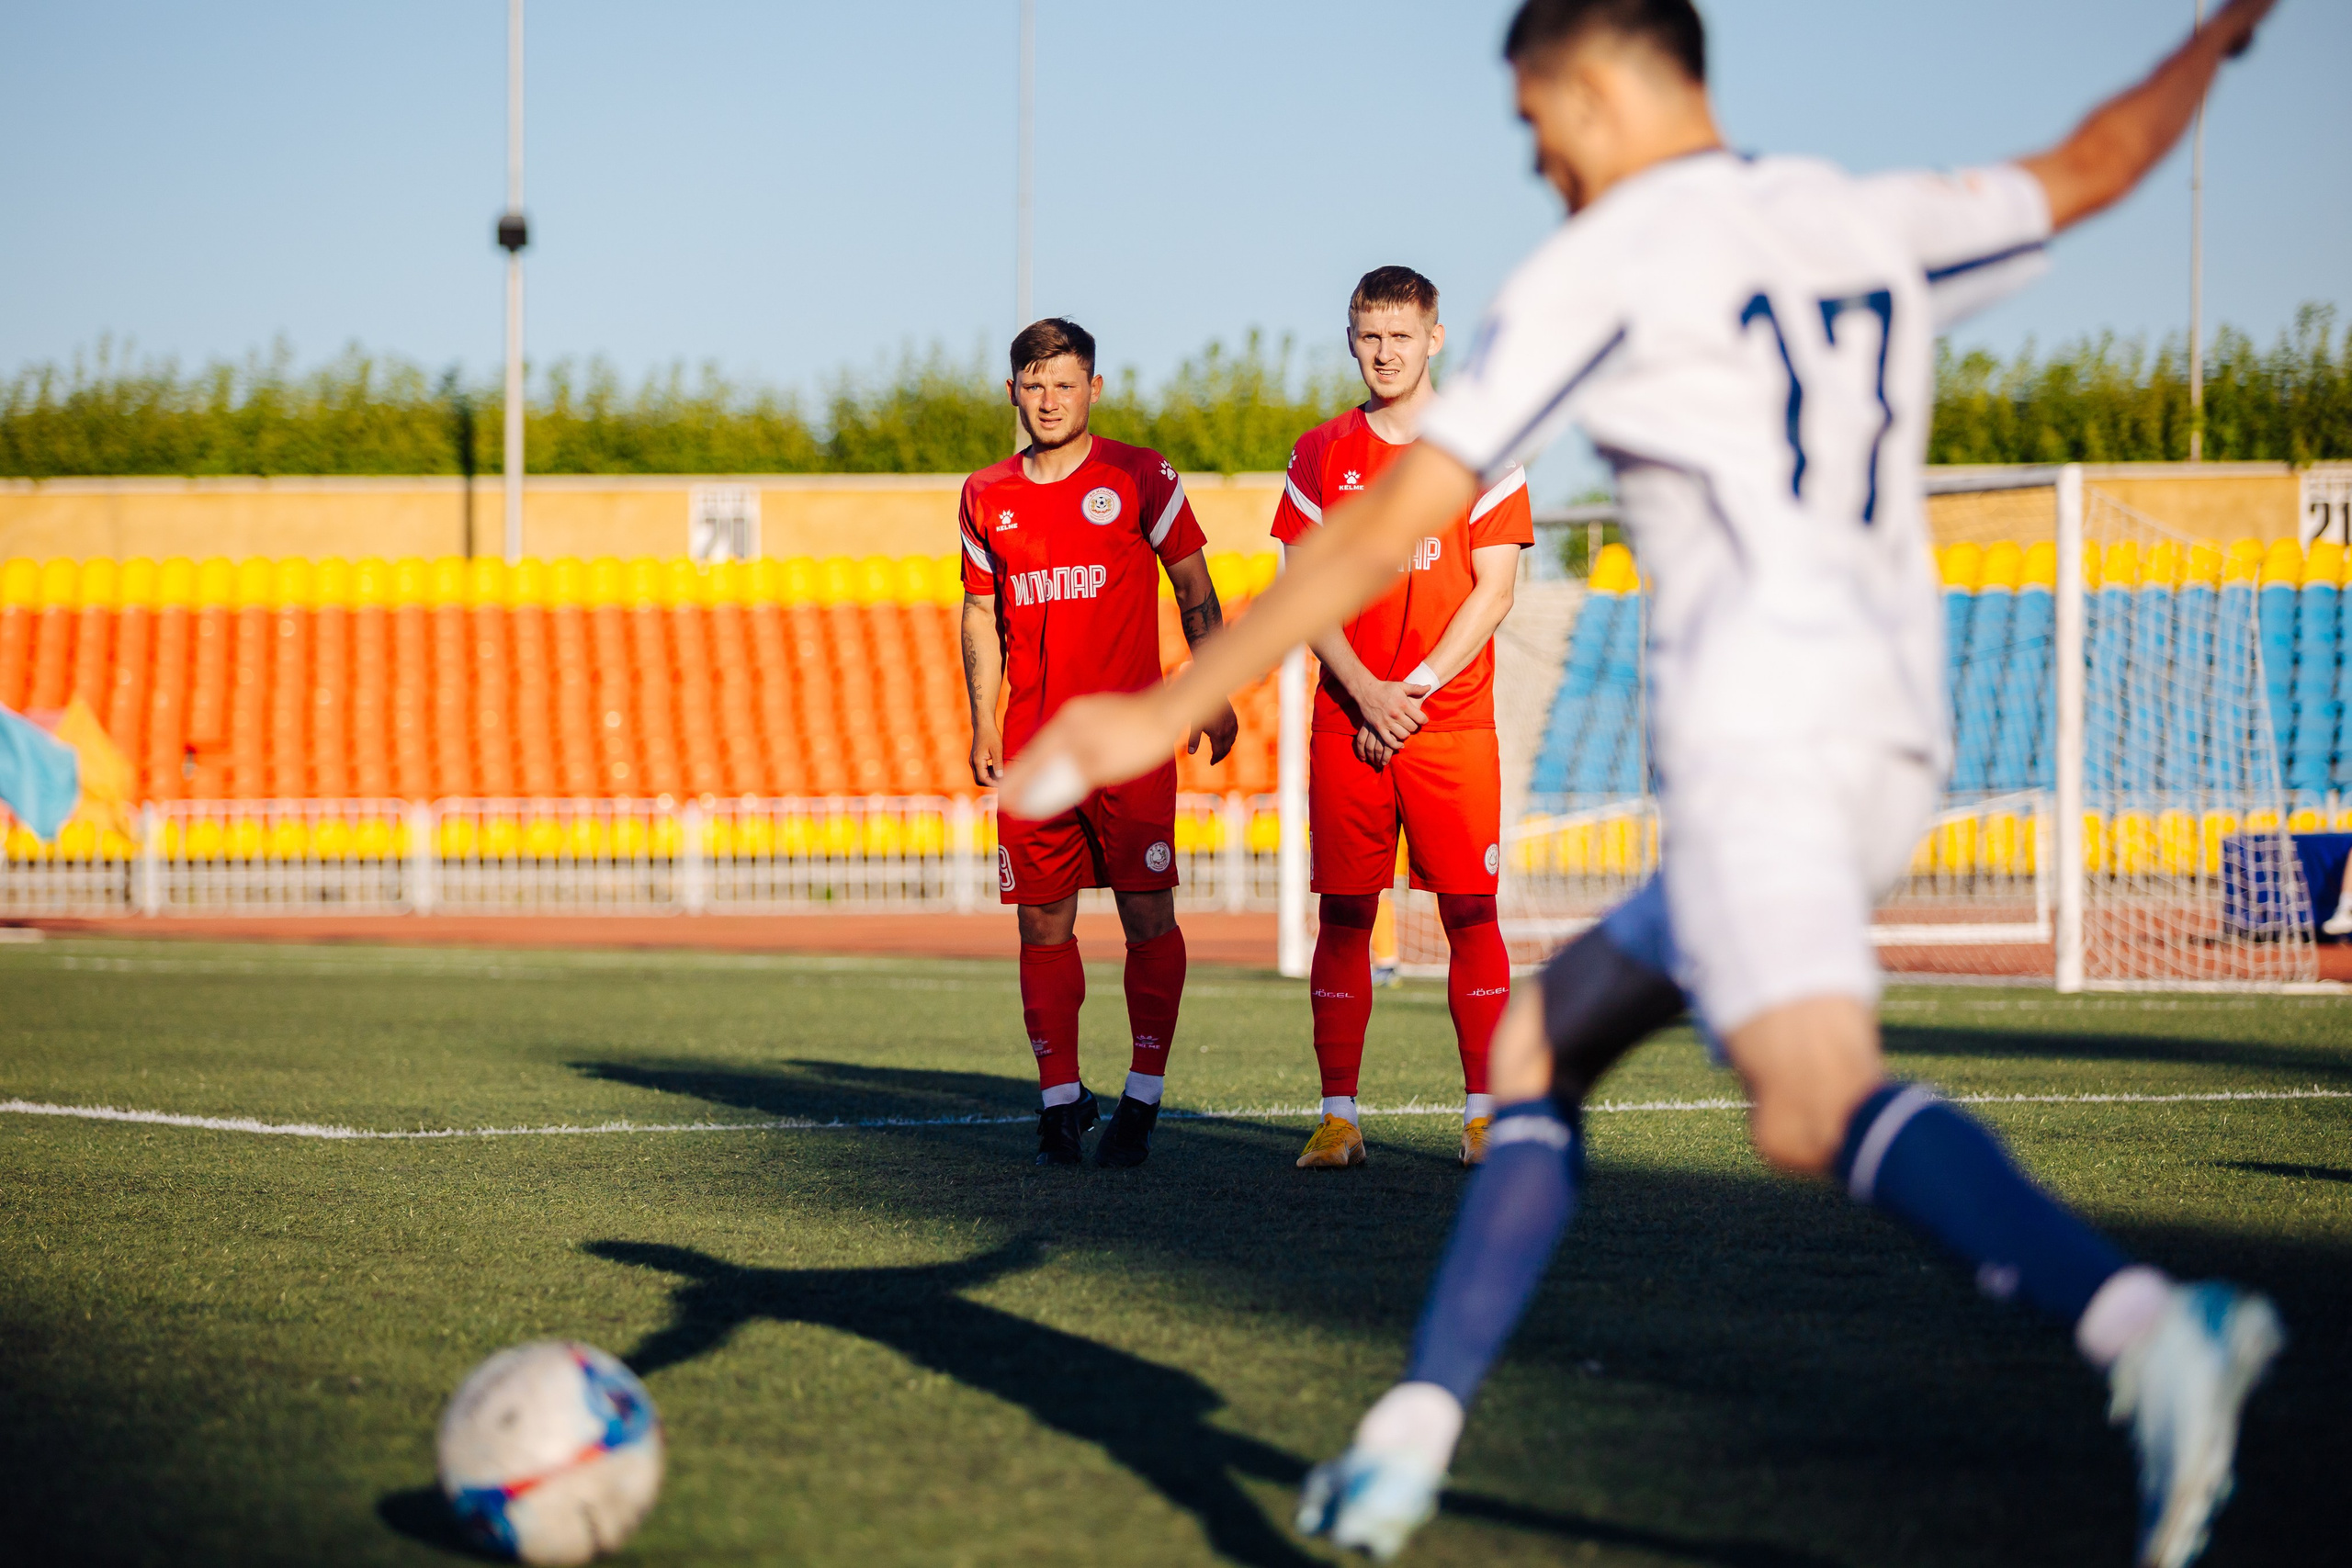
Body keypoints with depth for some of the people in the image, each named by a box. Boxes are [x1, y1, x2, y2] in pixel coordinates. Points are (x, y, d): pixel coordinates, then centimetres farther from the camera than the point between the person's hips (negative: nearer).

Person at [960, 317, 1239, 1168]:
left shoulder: (1140, 478, 1)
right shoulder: (987, 497, 11)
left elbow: (1195, 592, 6)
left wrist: (1214, 695, -1)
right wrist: (982, 726, 9)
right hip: (1032, 745, 3)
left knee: (1148, 914, -6)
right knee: (1042, 922, 3)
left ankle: (1141, 1099, 1)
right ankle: (1060, 1099, 10)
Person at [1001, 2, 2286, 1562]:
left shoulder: (1602, 268, 2)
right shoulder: (1873, 222, 20)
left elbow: (1390, 525, 0)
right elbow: (2093, 166, 38)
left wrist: (1172, 711, 5)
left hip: (1759, 726, -8)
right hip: (1896, 740, 8)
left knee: (1817, 1107, -27)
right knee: (1542, 1047, 18)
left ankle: (2147, 1325, -48)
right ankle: (1415, 1435, 12)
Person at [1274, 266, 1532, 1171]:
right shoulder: (1322, 455, 9)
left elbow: (1493, 592, -2)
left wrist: (1412, 692, -11)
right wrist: (1367, 693, -9)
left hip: (1453, 723, -2)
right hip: (1345, 723, 2)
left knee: (1469, 912, -3)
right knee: (1344, 915, 1)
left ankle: (1484, 1114, 0)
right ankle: (1338, 1117, 4)